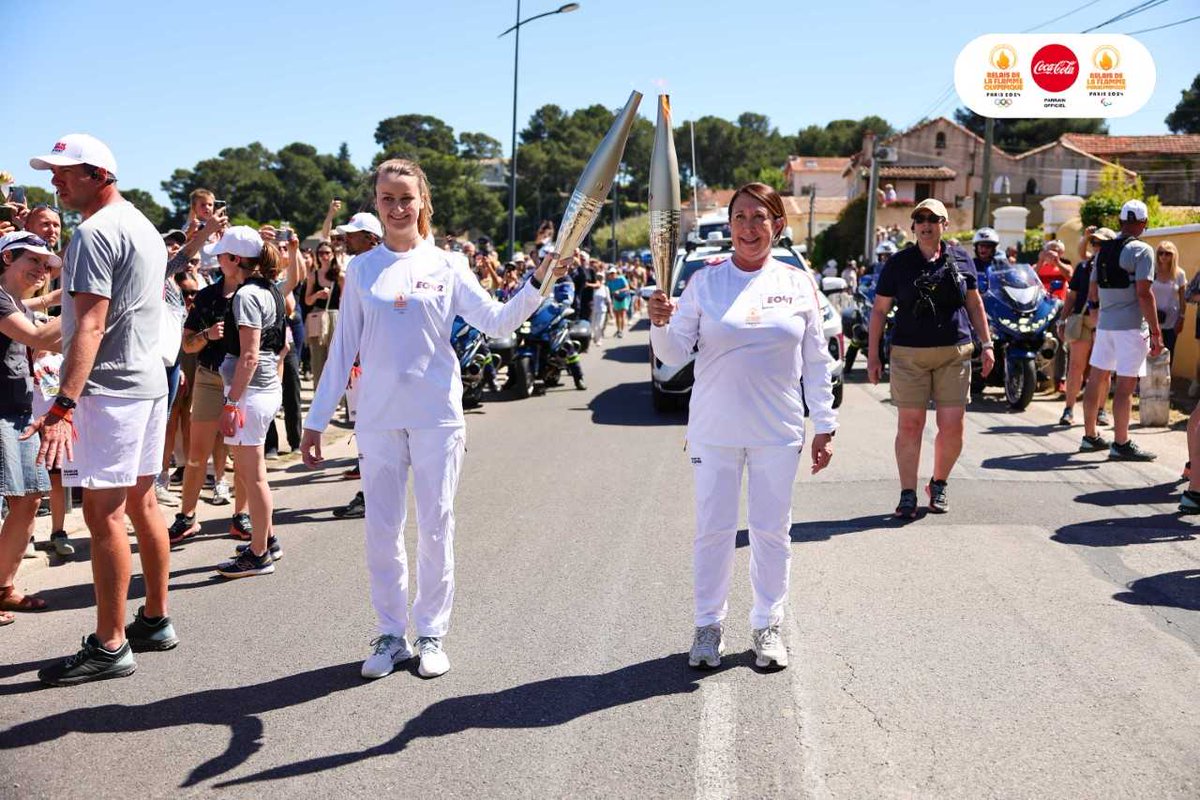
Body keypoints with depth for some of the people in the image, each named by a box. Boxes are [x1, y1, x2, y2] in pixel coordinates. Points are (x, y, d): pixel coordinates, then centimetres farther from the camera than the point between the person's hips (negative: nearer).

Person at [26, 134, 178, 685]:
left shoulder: (95, 231, -14)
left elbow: (90, 325, -23)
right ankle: (155, 621, 23)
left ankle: (110, 646, -1)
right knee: (142, 503, 15)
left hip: (109, 387, -10)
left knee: (103, 514, -6)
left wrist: (64, 403, -28)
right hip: (150, 379, 10)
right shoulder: (145, 227, 16)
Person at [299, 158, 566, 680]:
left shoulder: (445, 266, 3)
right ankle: (390, 635, 20)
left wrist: (538, 282, -18)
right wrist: (316, 420, 4)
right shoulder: (362, 271, 5)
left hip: (435, 416, -1)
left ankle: (431, 633, 17)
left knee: (435, 529, 4)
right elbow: (343, 349, 6)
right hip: (378, 418, 1)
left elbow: (498, 322, -3)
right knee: (382, 531, 6)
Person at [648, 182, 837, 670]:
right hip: (715, 429, -1)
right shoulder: (705, 282, -1)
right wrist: (661, 323, -21)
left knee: (772, 530, 9)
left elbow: (817, 363, 6)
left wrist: (824, 426, 4)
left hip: (778, 431, 1)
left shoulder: (799, 284, 2)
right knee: (713, 529, 6)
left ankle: (767, 625, 24)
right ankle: (709, 625, 21)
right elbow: (675, 354, -1)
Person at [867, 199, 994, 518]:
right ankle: (908, 494, 9)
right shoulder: (898, 263, 3)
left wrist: (986, 344, 13)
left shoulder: (960, 259, 9)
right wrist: (872, 355, 1)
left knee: (953, 426, 0)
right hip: (909, 355, -1)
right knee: (910, 425, 0)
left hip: (954, 354, 2)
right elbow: (879, 310, 5)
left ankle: (938, 484, 23)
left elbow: (974, 303, 18)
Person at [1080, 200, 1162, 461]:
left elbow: (1092, 293, 16)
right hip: (1131, 325, -7)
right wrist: (1156, 332, -15)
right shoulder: (1142, 250, -11)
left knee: (1097, 379, 12)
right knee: (1126, 385, -4)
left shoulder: (1103, 250, 11)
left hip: (1105, 323, 7)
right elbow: (1144, 293, -17)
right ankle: (1121, 444, -2)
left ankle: (1090, 437, 20)